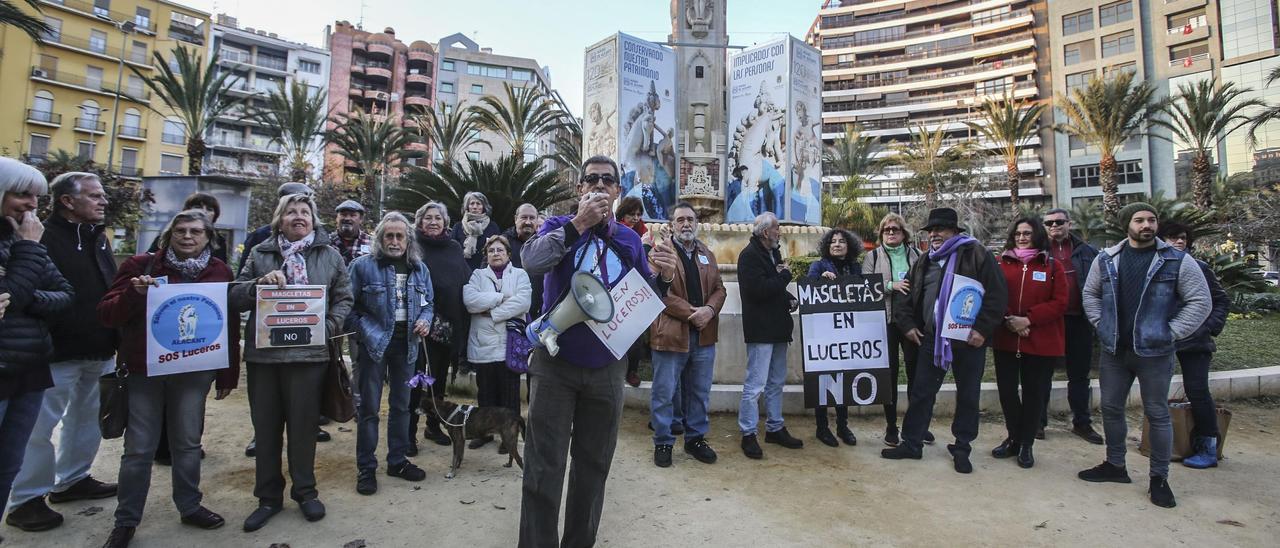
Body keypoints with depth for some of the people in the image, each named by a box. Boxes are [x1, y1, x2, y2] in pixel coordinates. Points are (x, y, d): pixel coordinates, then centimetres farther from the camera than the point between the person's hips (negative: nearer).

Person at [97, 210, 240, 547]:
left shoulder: (220, 272, 2)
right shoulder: (141, 265, -1)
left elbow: (229, 326, 4)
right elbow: (107, 315, -2)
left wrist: (228, 375, 3)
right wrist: (134, 293, -23)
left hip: (194, 370, 1)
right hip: (144, 369, -1)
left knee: (187, 443, 11)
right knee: (139, 448, 5)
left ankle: (190, 507, 27)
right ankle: (126, 520, 21)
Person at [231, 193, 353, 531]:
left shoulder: (330, 255, 6)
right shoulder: (260, 254, 10)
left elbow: (344, 298, 6)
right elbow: (236, 297, 6)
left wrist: (329, 327, -9)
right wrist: (260, 283, -12)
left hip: (308, 353, -2)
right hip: (262, 352, 2)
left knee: (303, 424, 7)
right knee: (265, 426, 10)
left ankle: (305, 491, 24)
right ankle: (268, 496, 25)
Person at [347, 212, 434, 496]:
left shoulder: (420, 269, 6)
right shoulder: (362, 265, -6)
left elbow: (429, 302, 15)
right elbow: (348, 304, -4)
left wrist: (425, 320, -4)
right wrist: (363, 331, -14)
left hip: (406, 344, 4)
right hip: (373, 344, -4)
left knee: (401, 405, 14)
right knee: (368, 407, 3)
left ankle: (397, 460, 28)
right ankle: (366, 467, 16)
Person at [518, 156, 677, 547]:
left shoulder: (629, 239, 7)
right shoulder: (559, 226, 0)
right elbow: (532, 261, -22)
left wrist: (665, 276, -13)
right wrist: (579, 224, -26)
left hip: (606, 368, 3)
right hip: (555, 363, -3)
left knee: (594, 465, 15)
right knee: (544, 468, 2)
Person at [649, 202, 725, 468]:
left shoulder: (706, 254, 15)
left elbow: (719, 288, 11)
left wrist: (709, 310, -9)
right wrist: (691, 312, -18)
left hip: (704, 334, 6)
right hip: (670, 333, -5)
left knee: (700, 392, 15)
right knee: (664, 393, 4)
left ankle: (696, 438, 30)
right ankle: (663, 442, 19)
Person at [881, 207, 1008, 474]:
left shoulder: (976, 254, -3)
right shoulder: (924, 263, 14)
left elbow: (997, 294, -10)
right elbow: (904, 295, 21)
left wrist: (983, 329, -14)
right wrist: (907, 324, 9)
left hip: (969, 339, -4)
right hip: (931, 338, 4)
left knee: (968, 396, 8)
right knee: (922, 392, 8)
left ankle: (961, 449, 23)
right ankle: (911, 444, 18)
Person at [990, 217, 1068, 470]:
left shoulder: (1053, 266, 2)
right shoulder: (1001, 264, 5)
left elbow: (1060, 302, -5)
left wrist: (1029, 319, -16)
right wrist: (1008, 320, -13)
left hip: (1041, 342, -1)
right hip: (1005, 339, 1)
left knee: (1033, 393, 8)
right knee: (1006, 390, 5)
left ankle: (1026, 445, 23)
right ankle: (1014, 439, 26)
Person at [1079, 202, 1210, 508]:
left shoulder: (1177, 261, -4)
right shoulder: (1106, 259, 4)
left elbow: (1200, 302, -4)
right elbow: (1090, 294, 12)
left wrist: (1171, 333, -9)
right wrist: (1102, 325, 3)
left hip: (1155, 353, -3)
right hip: (1114, 351, 3)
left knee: (1157, 414, 6)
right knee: (1111, 409, 12)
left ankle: (1159, 477, 20)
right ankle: (1115, 465, 28)